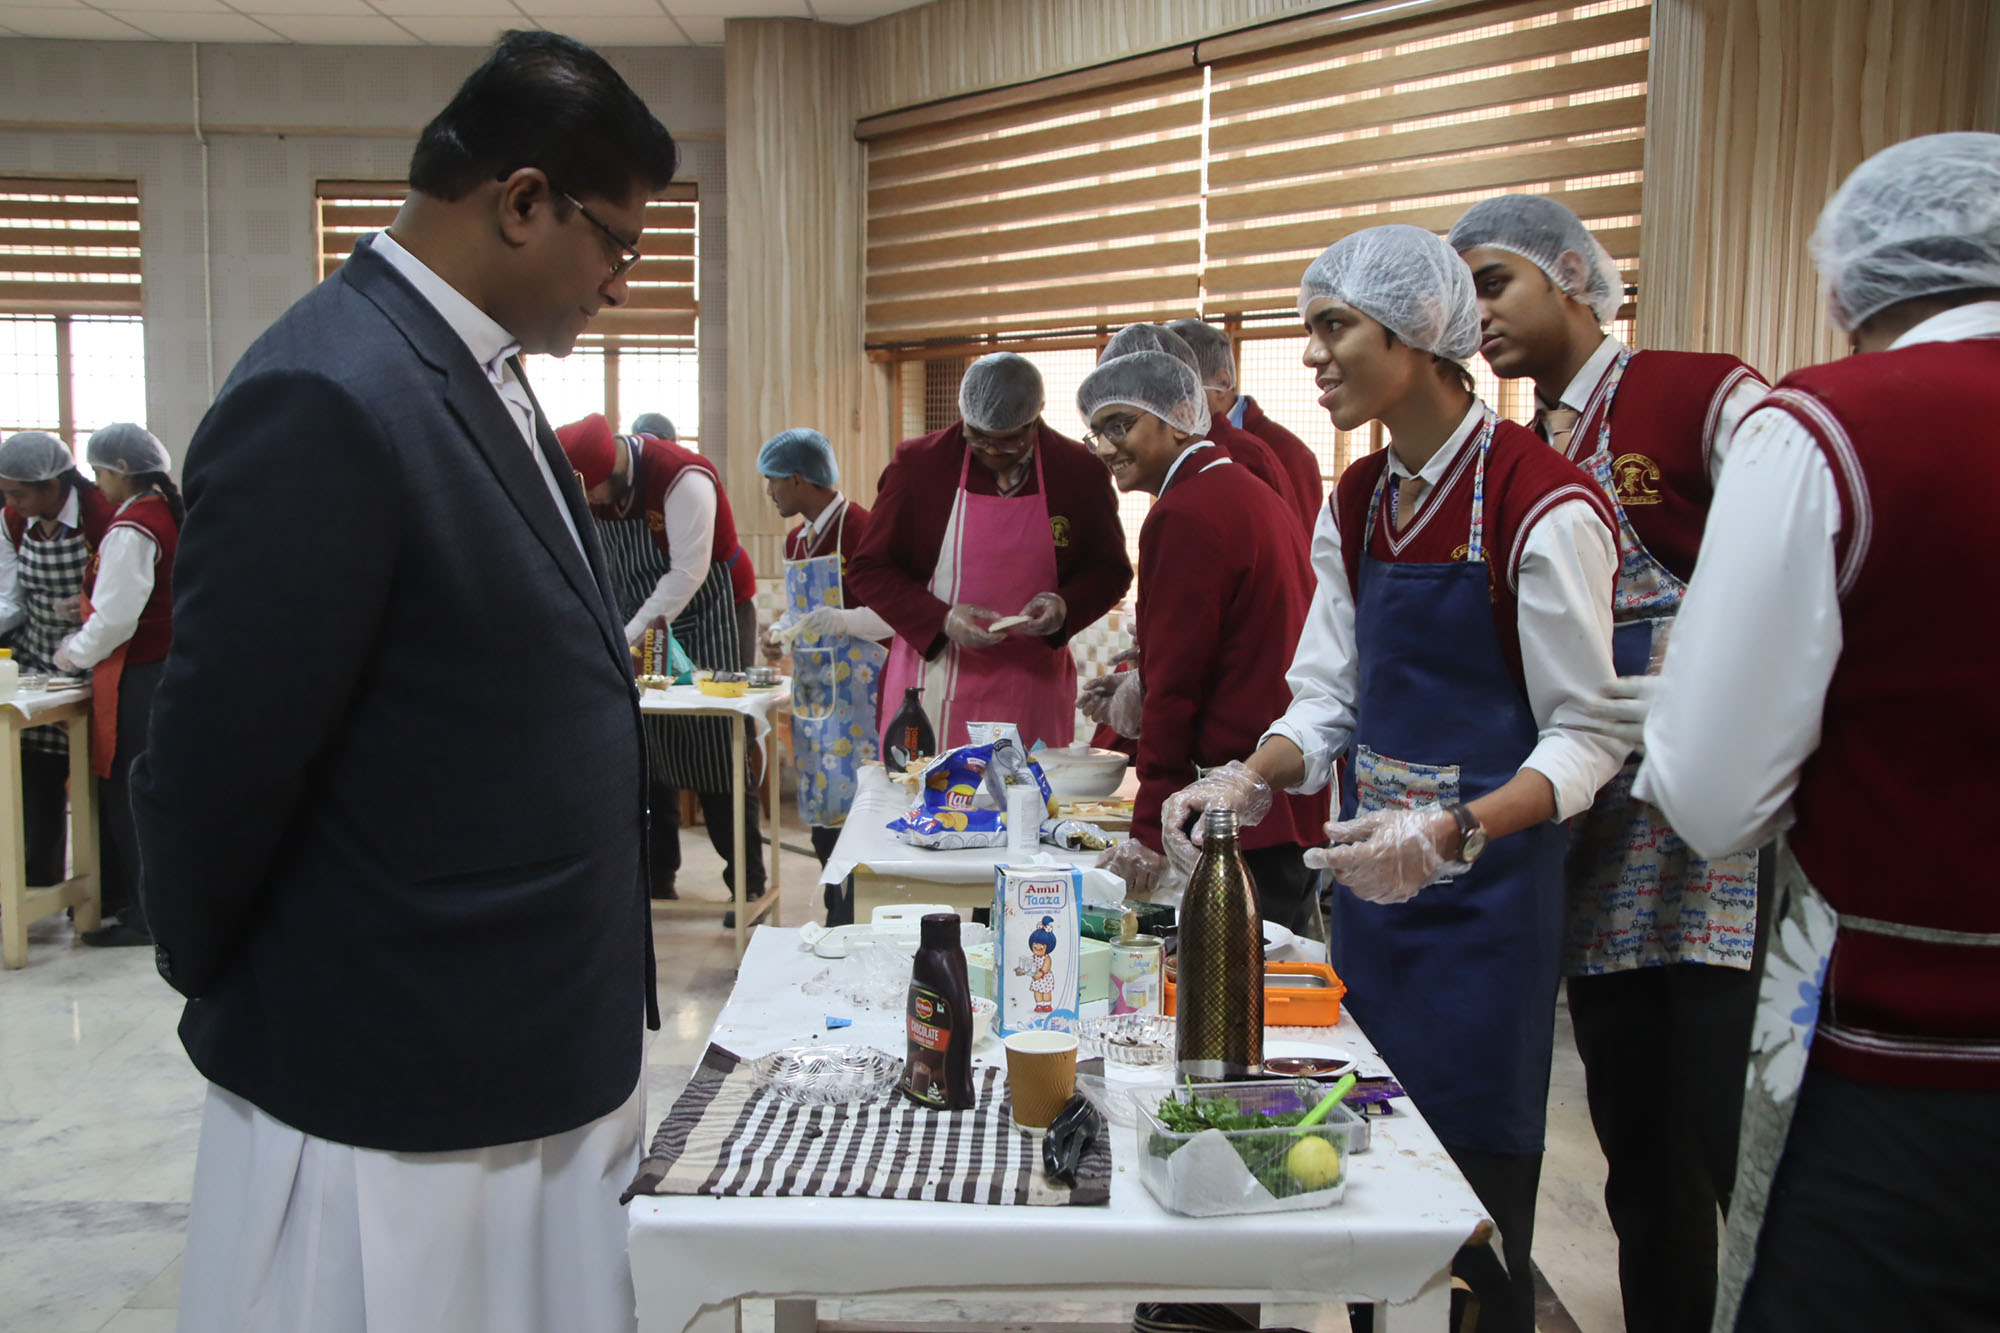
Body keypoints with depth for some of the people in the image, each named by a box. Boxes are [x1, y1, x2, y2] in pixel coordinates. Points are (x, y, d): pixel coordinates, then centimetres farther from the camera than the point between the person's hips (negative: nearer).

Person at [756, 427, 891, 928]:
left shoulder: (859, 529, -13)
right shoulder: (797, 539, 14)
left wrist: (835, 621, -27)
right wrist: (780, 635, 6)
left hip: (855, 693, -9)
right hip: (811, 692, 9)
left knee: (853, 805, -8)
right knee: (820, 809, 11)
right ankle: (838, 922, 20)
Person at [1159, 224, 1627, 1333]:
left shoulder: (1542, 502, -14)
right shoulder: (1355, 505, 8)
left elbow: (1587, 735, -14)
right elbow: (1327, 699, 10)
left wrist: (1454, 832, -29)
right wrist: (1248, 781, -9)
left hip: (1486, 885, -6)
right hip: (1371, 873, 7)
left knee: (1470, 1193, 3)